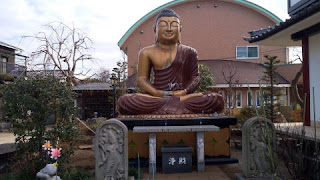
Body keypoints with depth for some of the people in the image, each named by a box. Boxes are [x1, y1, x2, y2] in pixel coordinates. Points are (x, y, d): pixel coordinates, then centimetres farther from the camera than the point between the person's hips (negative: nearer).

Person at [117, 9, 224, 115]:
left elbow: (195, 77, 12)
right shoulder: (146, 53, 10)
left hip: (183, 95, 1)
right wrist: (159, 93, -13)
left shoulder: (189, 52, 13)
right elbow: (142, 79, 6)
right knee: (124, 102, -31)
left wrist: (185, 91, -11)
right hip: (156, 96, -1)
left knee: (217, 100, -25)